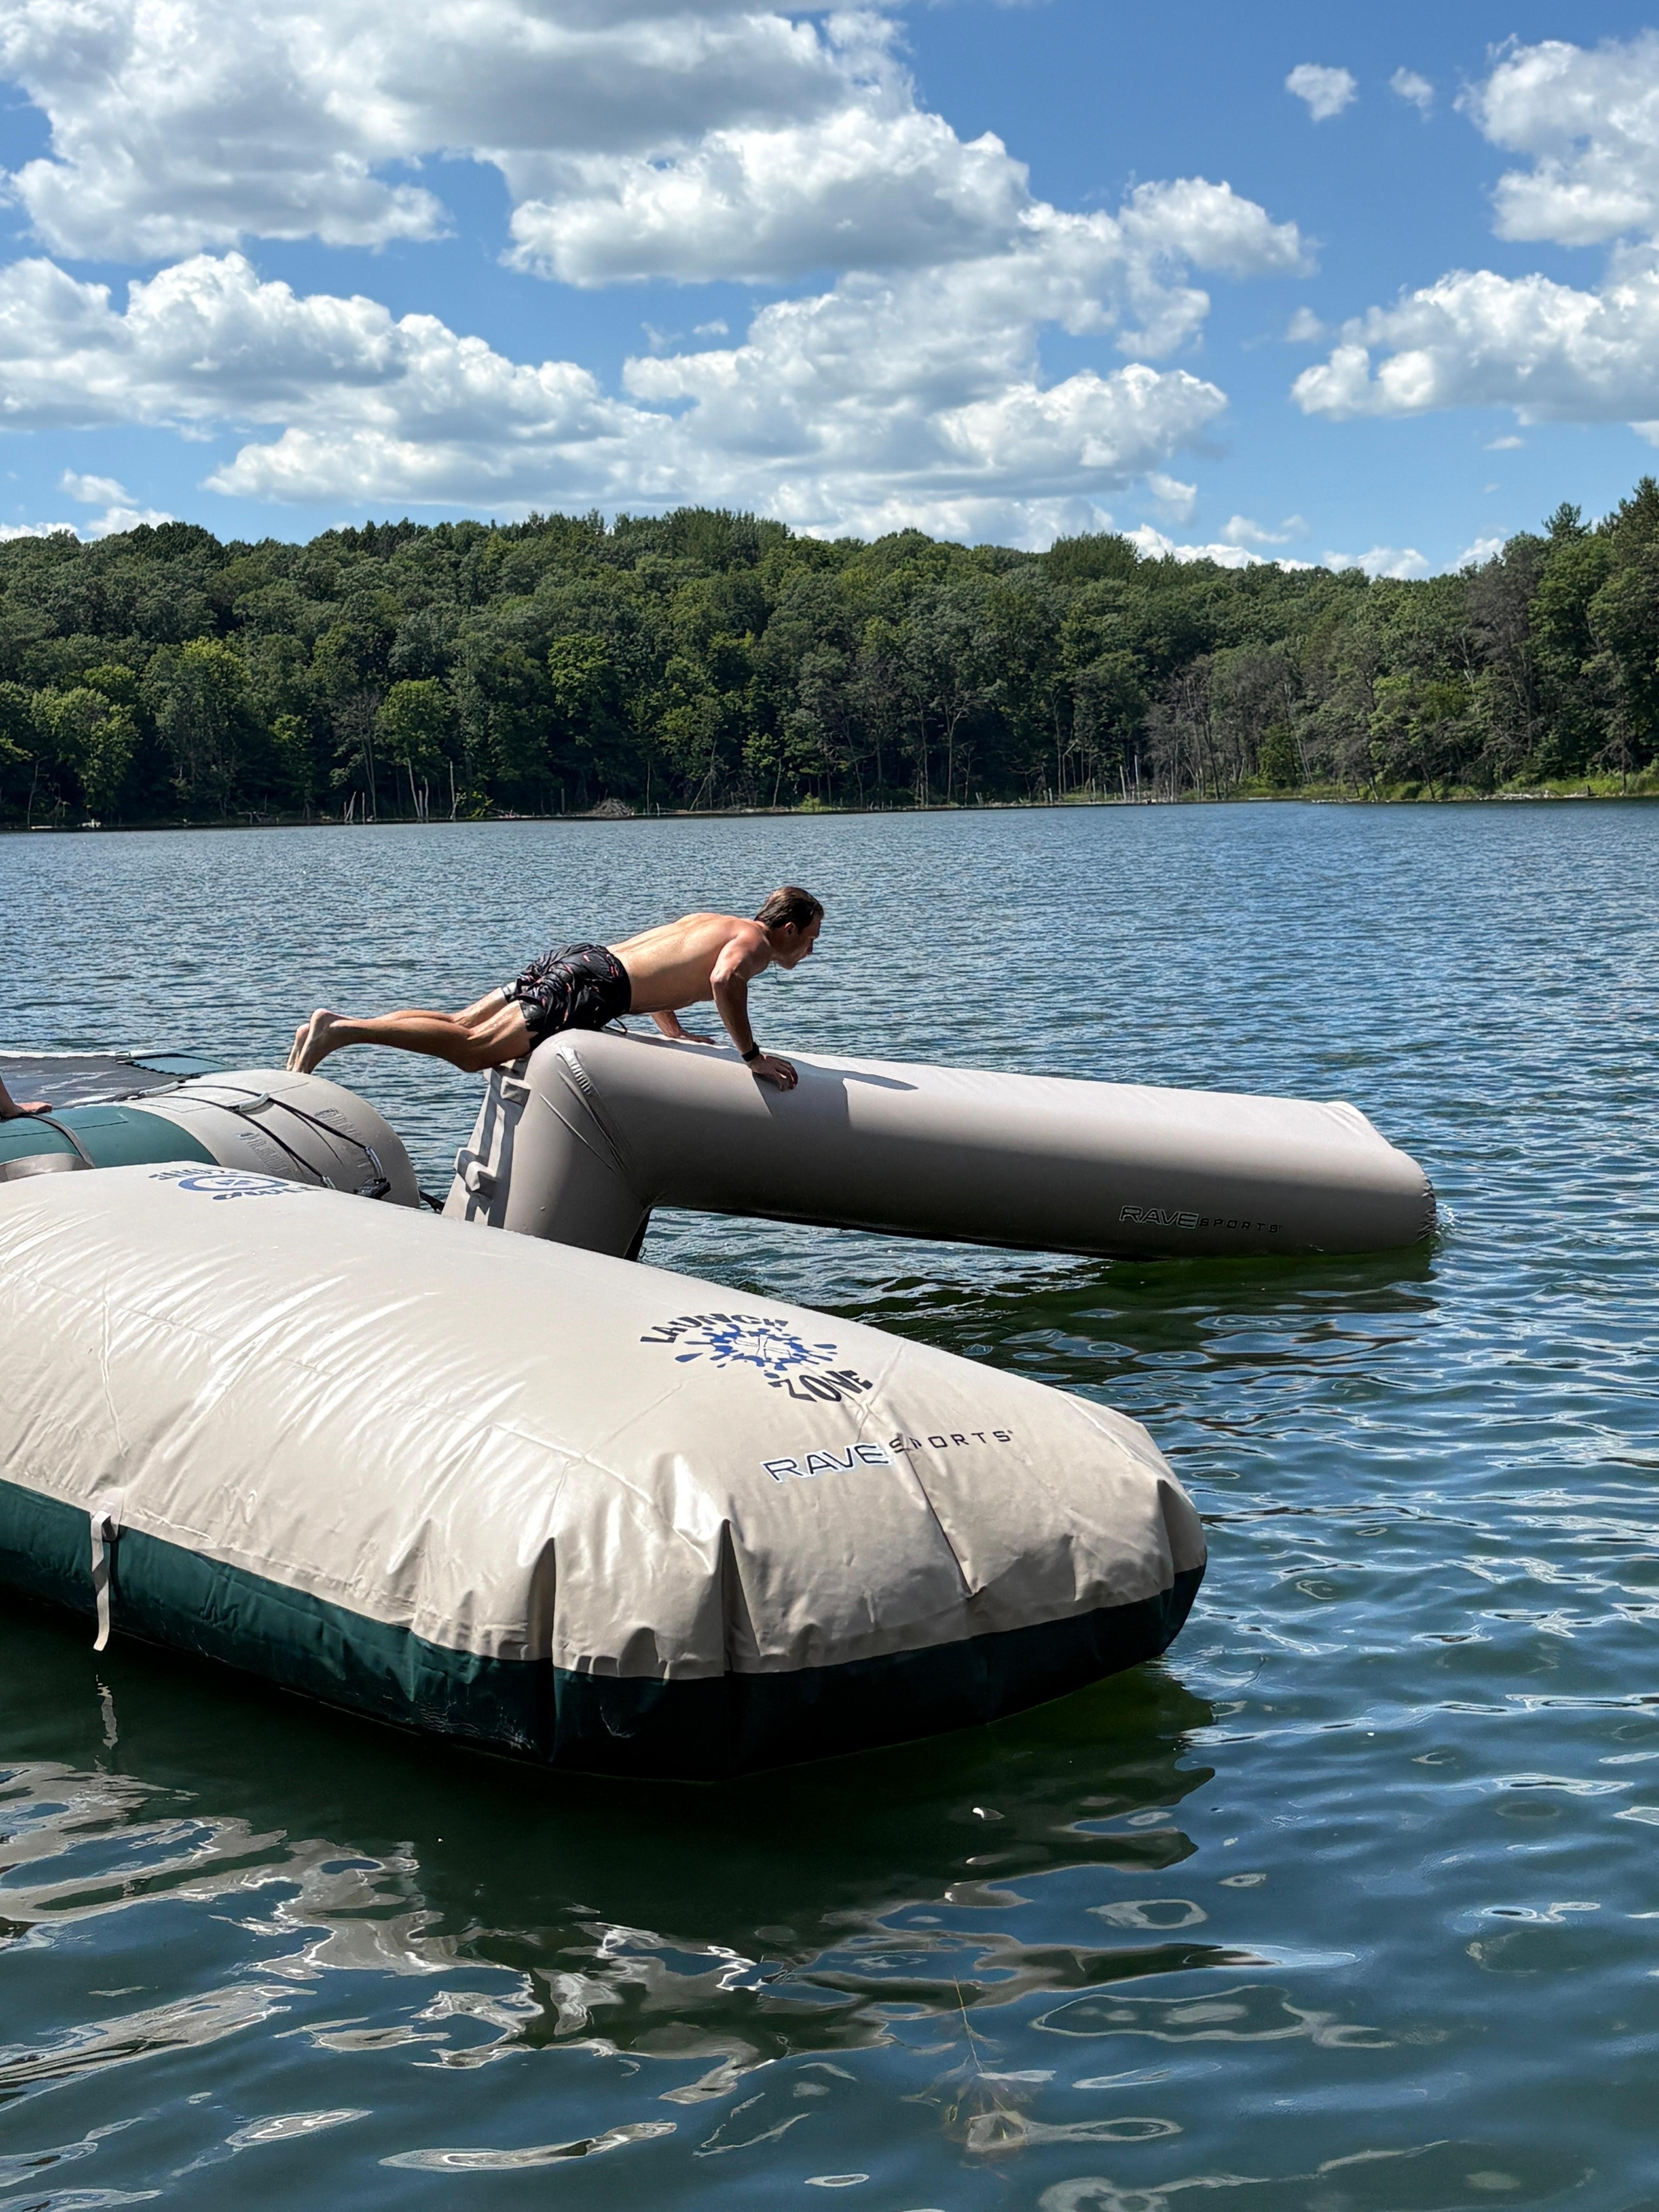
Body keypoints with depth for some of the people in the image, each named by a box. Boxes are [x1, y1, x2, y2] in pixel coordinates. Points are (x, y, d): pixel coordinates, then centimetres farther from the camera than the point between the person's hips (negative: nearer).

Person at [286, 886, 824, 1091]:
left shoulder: (708, 921, 29)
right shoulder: (755, 942, 1)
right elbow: (725, 979, -24)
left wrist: (675, 1033, 42)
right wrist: (752, 1056, -17)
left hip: (571, 958, 9)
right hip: (591, 984, -9)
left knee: (462, 1025, 5)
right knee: (473, 1049, -15)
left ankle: (336, 1024, -5)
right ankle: (343, 1031, -25)